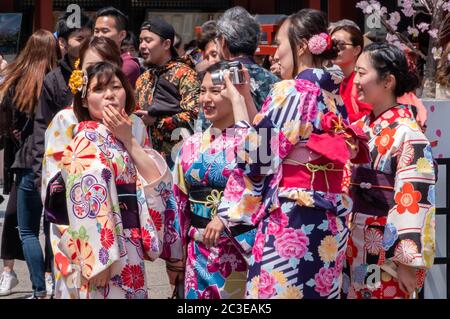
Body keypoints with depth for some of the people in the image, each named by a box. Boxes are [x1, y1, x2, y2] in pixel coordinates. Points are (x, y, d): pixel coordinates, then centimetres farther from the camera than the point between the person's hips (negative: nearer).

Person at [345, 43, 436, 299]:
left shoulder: (407, 134, -14)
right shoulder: (361, 127, 9)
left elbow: (415, 201, -18)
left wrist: (408, 264, -20)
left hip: (386, 254, -7)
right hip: (356, 249, 7)